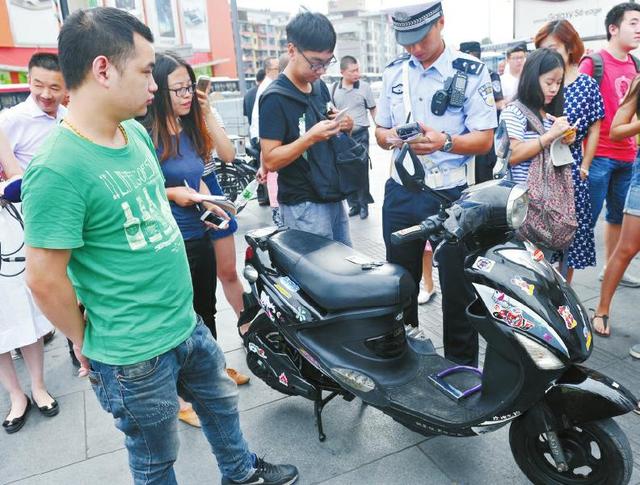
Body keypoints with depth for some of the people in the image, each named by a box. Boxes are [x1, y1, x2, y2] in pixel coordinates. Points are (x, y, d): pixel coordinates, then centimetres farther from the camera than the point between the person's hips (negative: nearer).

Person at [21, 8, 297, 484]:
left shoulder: (137, 133, 1)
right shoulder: (57, 167, -26)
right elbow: (45, 280, -21)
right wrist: (85, 342, -7)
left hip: (188, 323, 8)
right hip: (134, 356, -8)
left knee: (223, 402, 28)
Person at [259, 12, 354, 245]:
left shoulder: (320, 87, 9)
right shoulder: (275, 98, -15)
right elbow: (270, 160, -17)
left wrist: (344, 127, -2)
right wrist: (310, 137, -28)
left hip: (334, 197, 8)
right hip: (304, 206, -8)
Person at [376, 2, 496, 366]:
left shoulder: (472, 71, -5)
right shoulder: (394, 71, 9)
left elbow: (484, 139, -7)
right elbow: (380, 131, 12)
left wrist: (444, 141, -26)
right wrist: (391, 137, -12)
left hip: (451, 196, -4)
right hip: (400, 194, 4)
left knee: (457, 289, 6)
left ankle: (462, 368, 24)